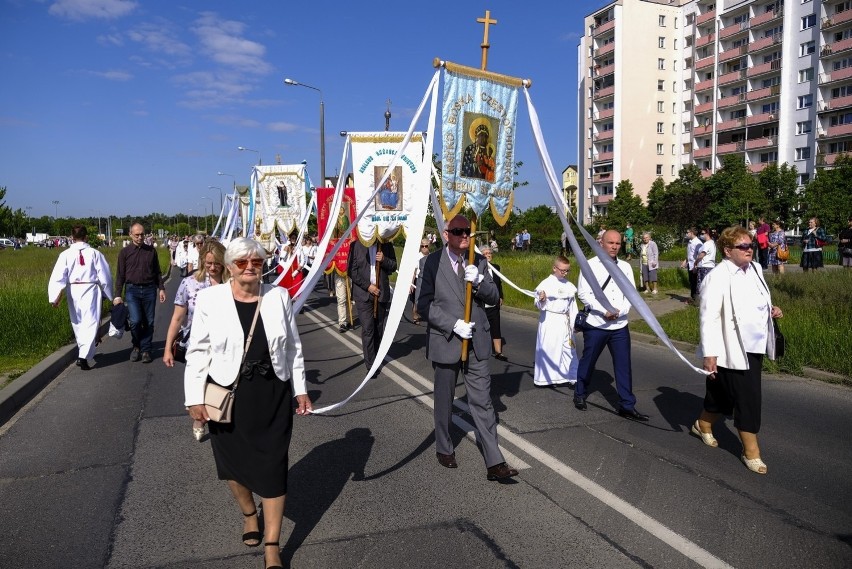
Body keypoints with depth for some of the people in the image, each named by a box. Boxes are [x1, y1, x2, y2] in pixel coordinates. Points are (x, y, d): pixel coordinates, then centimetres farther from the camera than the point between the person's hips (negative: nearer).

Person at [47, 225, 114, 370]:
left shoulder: (66, 254, 0)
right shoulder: (94, 253, -3)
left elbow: (58, 276, -7)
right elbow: (105, 275, 1)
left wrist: (56, 296, -7)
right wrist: (108, 294, 14)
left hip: (73, 290, 2)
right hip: (91, 289, -2)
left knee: (77, 323, 18)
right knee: (91, 323, -2)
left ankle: (84, 351, 34)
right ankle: (84, 356, -14)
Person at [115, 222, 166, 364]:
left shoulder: (151, 250, 8)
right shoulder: (124, 252, 4)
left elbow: (157, 272, 15)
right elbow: (120, 275, 5)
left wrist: (161, 288, 6)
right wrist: (118, 295, 1)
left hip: (149, 289, 2)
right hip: (132, 290, -2)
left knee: (149, 322, 3)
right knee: (135, 320, -13)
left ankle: (145, 350, 15)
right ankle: (136, 346, 12)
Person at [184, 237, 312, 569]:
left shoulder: (279, 297, -1)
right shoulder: (209, 299, -6)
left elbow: (293, 347, 6)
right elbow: (197, 352, -3)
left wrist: (300, 389, 6)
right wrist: (195, 398, -6)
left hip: (273, 396, 1)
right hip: (227, 397, 0)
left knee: (273, 467, 4)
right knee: (234, 462, 17)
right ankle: (248, 513, 47)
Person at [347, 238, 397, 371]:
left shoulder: (386, 245, 4)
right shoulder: (356, 245, -1)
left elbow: (394, 266, 8)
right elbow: (351, 270, -3)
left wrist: (384, 260, -13)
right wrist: (367, 286, -10)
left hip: (381, 293, 2)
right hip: (363, 293, -2)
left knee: (379, 328, 8)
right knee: (367, 328, -7)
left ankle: (377, 358, 21)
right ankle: (370, 364, -1)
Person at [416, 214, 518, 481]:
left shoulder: (479, 261, 6)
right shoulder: (433, 262, -5)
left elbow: (494, 297, 5)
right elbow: (424, 304, -9)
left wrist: (479, 281, -15)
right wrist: (453, 325, -18)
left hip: (476, 342, 2)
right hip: (445, 341, -2)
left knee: (482, 402, 2)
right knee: (444, 401, 14)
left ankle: (494, 463, 5)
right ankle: (444, 449, 35)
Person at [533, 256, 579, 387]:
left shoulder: (569, 285, 7)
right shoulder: (546, 284, -9)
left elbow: (572, 306, 14)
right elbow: (539, 305, -9)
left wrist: (574, 322, 12)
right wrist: (541, 300, -30)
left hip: (565, 321, 5)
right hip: (549, 321, -5)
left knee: (568, 348, 9)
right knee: (548, 349, 0)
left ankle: (571, 377, 19)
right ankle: (545, 378, 12)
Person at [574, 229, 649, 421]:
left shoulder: (625, 267, 7)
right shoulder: (591, 265, -5)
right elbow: (583, 293, -10)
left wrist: (620, 310, -12)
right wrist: (604, 310, -18)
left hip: (620, 325, 3)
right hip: (596, 324, -3)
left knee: (624, 365, 2)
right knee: (588, 362, 12)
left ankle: (627, 406, 11)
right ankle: (580, 395, 33)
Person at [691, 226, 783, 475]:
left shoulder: (755, 269, 6)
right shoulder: (718, 277, -18)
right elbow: (709, 317, -21)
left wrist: (771, 310, 1)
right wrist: (709, 353, -23)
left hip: (755, 347, 8)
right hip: (733, 350, -8)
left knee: (725, 395, 19)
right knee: (747, 399, -2)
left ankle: (703, 425, 42)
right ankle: (751, 451, 14)